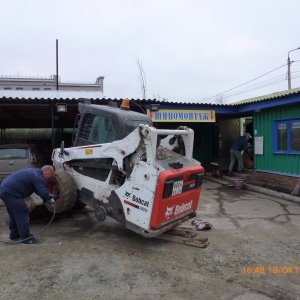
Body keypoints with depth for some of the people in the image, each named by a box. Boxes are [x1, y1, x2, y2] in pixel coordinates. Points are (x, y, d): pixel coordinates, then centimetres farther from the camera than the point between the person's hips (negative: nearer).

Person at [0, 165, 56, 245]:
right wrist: (50, 199, 0)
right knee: (22, 215, -4)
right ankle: (26, 238, 2)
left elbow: (40, 190, 25)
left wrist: (48, 196, 17)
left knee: (15, 214, 22)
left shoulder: (34, 172, 17)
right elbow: (43, 193, -19)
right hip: (11, 192, -11)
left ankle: (14, 235, 34)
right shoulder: (38, 176, -15)